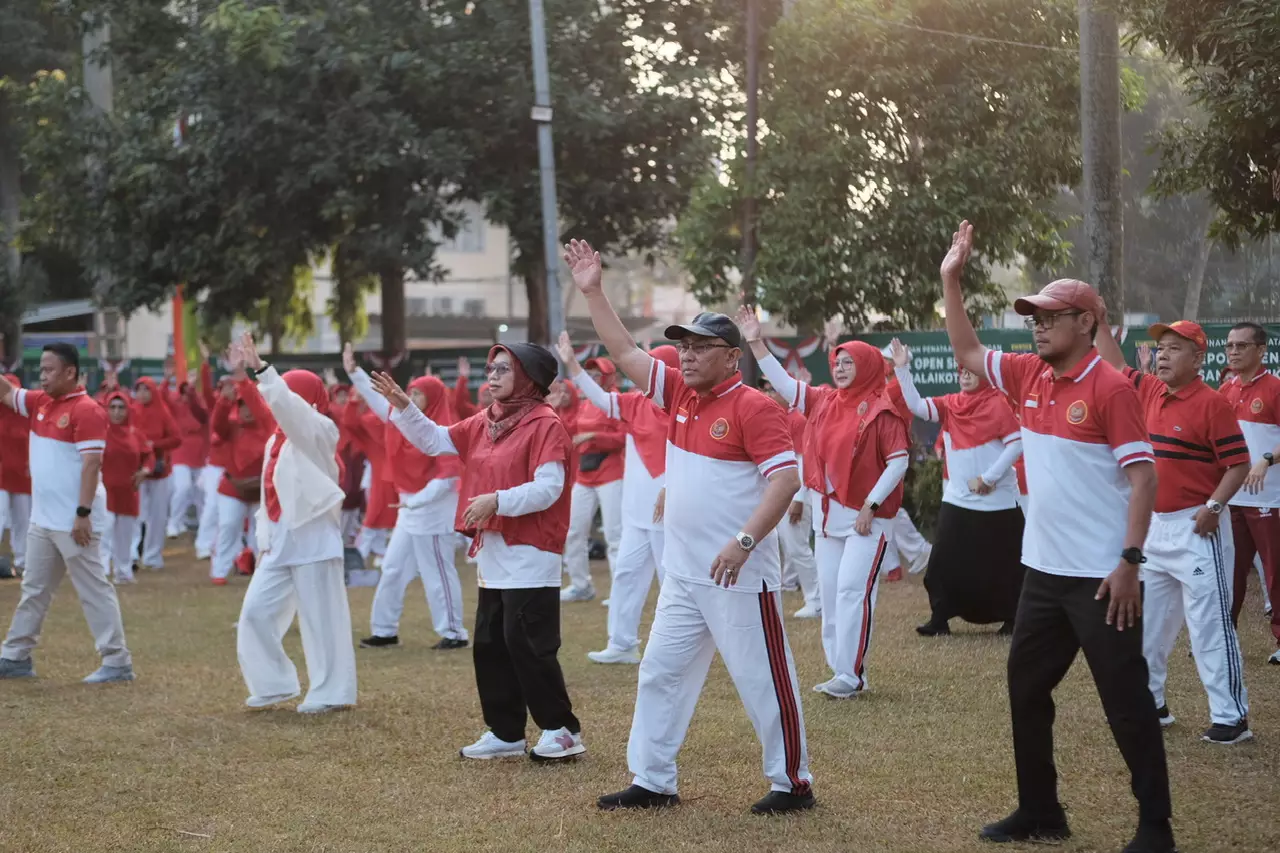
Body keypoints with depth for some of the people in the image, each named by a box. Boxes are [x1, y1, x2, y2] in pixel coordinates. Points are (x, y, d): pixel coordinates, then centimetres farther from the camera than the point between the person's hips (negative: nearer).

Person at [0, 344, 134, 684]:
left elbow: (92, 464, -19)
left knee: (93, 591, -4)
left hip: (73, 521, -9)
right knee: (34, 590, 16)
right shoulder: (40, 403, 9)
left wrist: (83, 513, -23)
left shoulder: (87, 410, -15)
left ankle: (118, 662, 1)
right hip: (42, 519, 9)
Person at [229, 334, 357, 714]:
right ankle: (275, 684, 17)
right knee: (256, 611, 6)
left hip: (313, 538, -8)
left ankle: (331, 693, 6)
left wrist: (261, 370, -29)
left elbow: (289, 407, -22)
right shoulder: (278, 439, 14)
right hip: (280, 540, 8)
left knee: (321, 618, -2)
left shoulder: (320, 432, -11)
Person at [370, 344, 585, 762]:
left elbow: (548, 488, -20)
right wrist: (402, 407, 3)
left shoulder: (545, 426, -12)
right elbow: (434, 441, 16)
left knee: (527, 645, -8)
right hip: (492, 555, 9)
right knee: (489, 646, 11)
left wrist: (497, 500, -27)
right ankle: (505, 732, 20)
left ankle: (562, 730, 3)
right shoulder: (483, 424, 13)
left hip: (530, 556, -9)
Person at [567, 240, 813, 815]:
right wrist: (592, 292, 7)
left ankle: (793, 784, 10)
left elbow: (785, 478, -20)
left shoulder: (752, 407, -13)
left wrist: (744, 541, -28)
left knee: (763, 680, 0)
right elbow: (625, 352, 13)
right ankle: (652, 782, 19)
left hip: (739, 576, -8)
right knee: (660, 674, 11)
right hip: (682, 574, 8)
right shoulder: (678, 393, 9)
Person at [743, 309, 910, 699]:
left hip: (868, 517, -7)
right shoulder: (823, 401, 7)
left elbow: (899, 462, -13)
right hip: (827, 514, 7)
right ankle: (840, 670, 14)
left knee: (853, 590, -12)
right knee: (830, 593, 8)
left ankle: (850, 675, -9)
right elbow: (783, 382, 10)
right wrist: (756, 343, 2)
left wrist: (870, 505, -17)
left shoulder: (882, 410, -11)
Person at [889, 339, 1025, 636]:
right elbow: (916, 405, -5)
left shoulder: (997, 404, -8)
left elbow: (1017, 445, -12)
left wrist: (989, 477, -16)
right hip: (958, 500, 4)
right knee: (946, 562, 1)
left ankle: (1012, 619, 16)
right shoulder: (949, 405, 6)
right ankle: (939, 619, 7)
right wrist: (902, 369, -15)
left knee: (1003, 563, 4)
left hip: (998, 502, -4)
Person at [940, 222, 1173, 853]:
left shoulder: (1110, 388, -14)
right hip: (1043, 570, 8)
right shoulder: (1029, 377, 6)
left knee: (1126, 701, -2)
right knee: (1026, 687, 16)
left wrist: (1130, 561, -21)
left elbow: (1143, 476, -16)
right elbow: (966, 353, 18)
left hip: (1100, 576, -8)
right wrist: (951, 279, 9)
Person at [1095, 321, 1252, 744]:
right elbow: (1113, 363, 19)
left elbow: (1238, 463, -14)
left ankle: (1232, 717, -3)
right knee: (1146, 620, 15)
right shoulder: (1149, 391, 6)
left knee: (1209, 623, -7)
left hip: (1196, 529, -8)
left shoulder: (1210, 403, -14)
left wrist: (1213, 507, -22)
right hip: (1155, 526, 8)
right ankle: (1149, 703, 27)